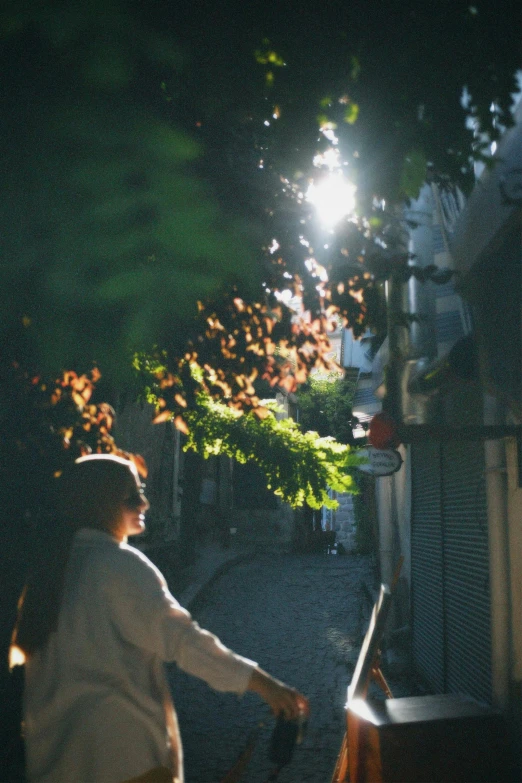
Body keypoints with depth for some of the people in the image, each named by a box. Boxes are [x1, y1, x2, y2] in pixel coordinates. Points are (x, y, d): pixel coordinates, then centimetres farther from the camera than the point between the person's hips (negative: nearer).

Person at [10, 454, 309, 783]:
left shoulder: (53, 563, 8)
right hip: (121, 747, -8)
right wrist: (263, 683, -29)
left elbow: (26, 651, 13)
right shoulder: (120, 564, -17)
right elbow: (181, 637, -26)